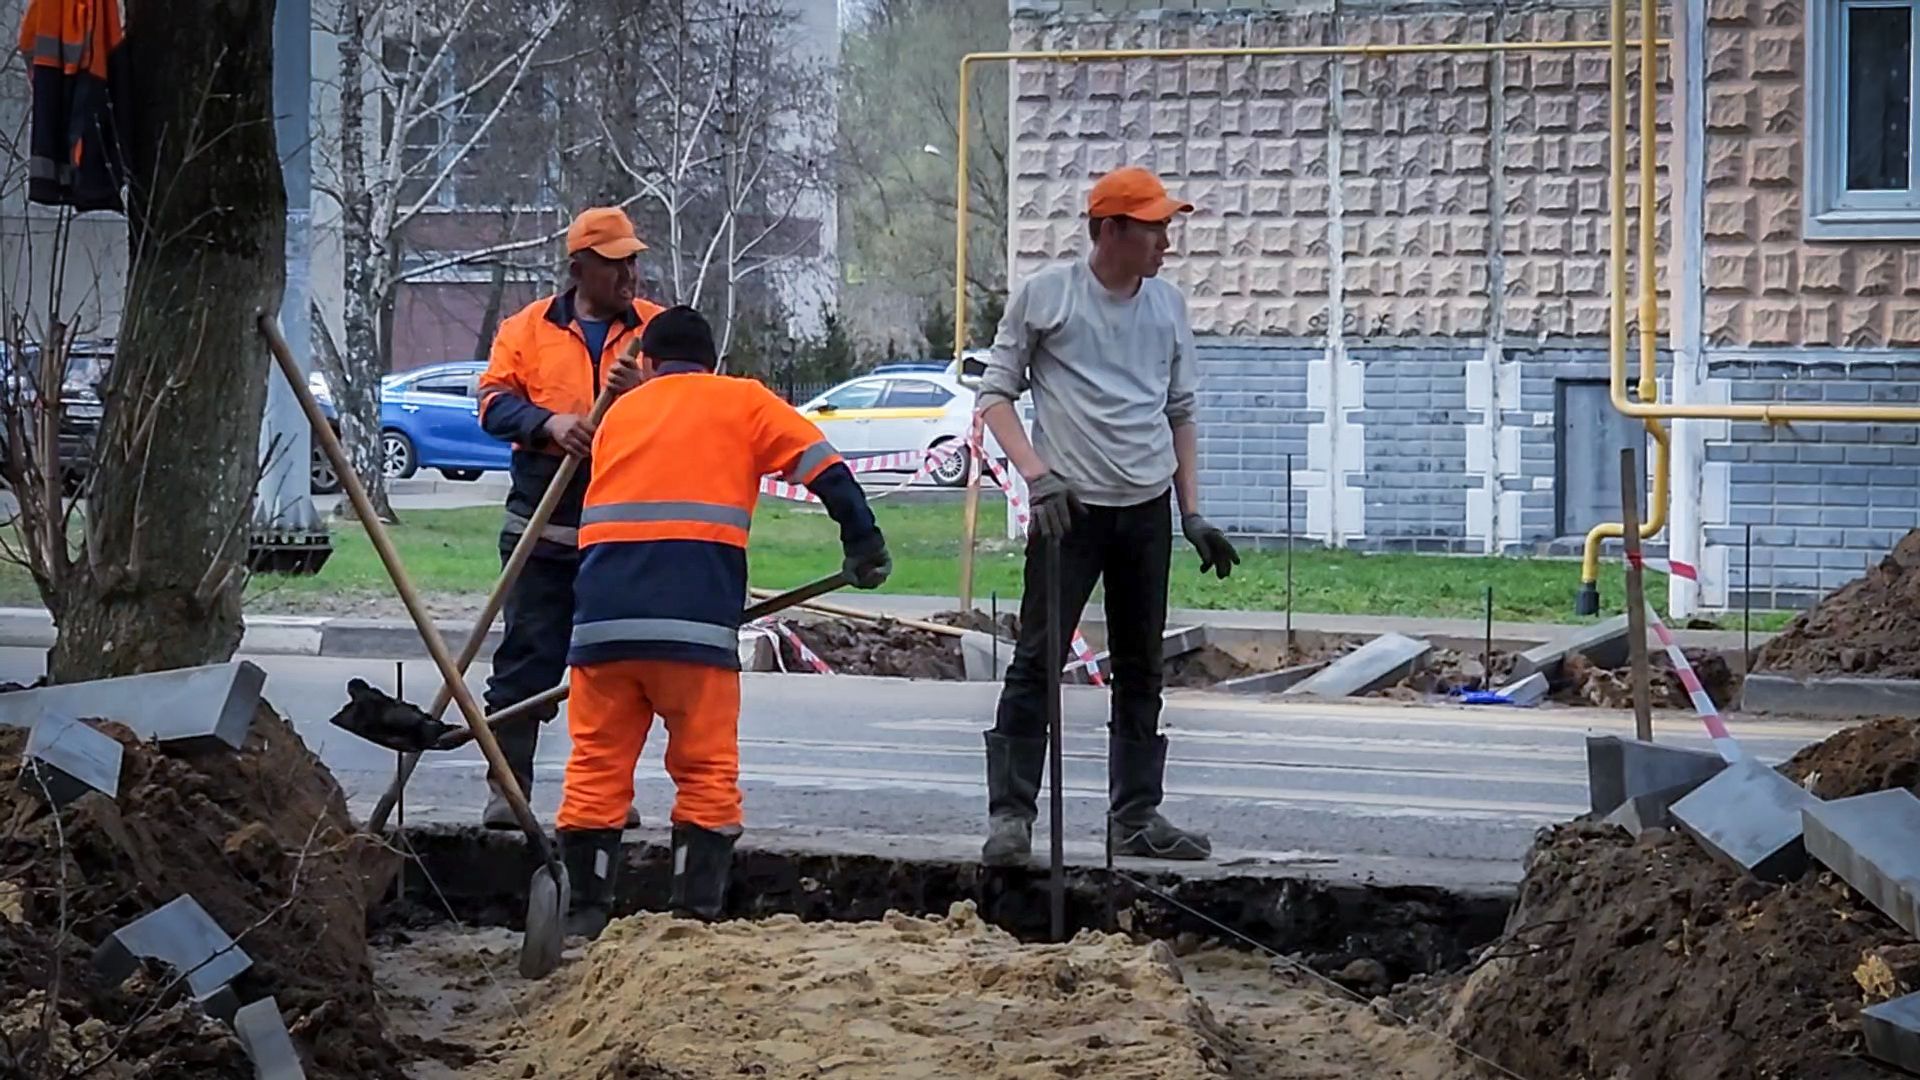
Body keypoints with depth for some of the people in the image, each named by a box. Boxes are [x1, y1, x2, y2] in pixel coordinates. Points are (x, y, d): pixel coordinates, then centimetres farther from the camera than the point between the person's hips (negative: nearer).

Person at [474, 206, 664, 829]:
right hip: (543, 527, -1)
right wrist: (548, 423, -18)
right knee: (527, 658, -2)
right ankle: (508, 787, 1)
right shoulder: (529, 328, 8)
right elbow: (494, 401, 1)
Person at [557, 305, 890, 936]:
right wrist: (864, 543, 11)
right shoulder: (741, 401, 15)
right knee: (706, 771, 4)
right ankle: (695, 913, -2)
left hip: (603, 615, 3)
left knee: (597, 765, 8)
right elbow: (827, 470, 5)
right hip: (694, 619, -3)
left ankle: (586, 912, 7)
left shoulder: (620, 412, 25)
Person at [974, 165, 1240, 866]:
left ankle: (1136, 819, 15)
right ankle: (1010, 815, -7)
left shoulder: (1167, 305, 10)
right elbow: (996, 393, 0)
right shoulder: (1045, 295, -4)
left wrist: (1192, 513, 11)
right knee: (1037, 662, -9)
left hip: (1147, 508, 5)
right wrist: (1036, 472, -15)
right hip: (1070, 506, -5)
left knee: (1141, 670, 9)